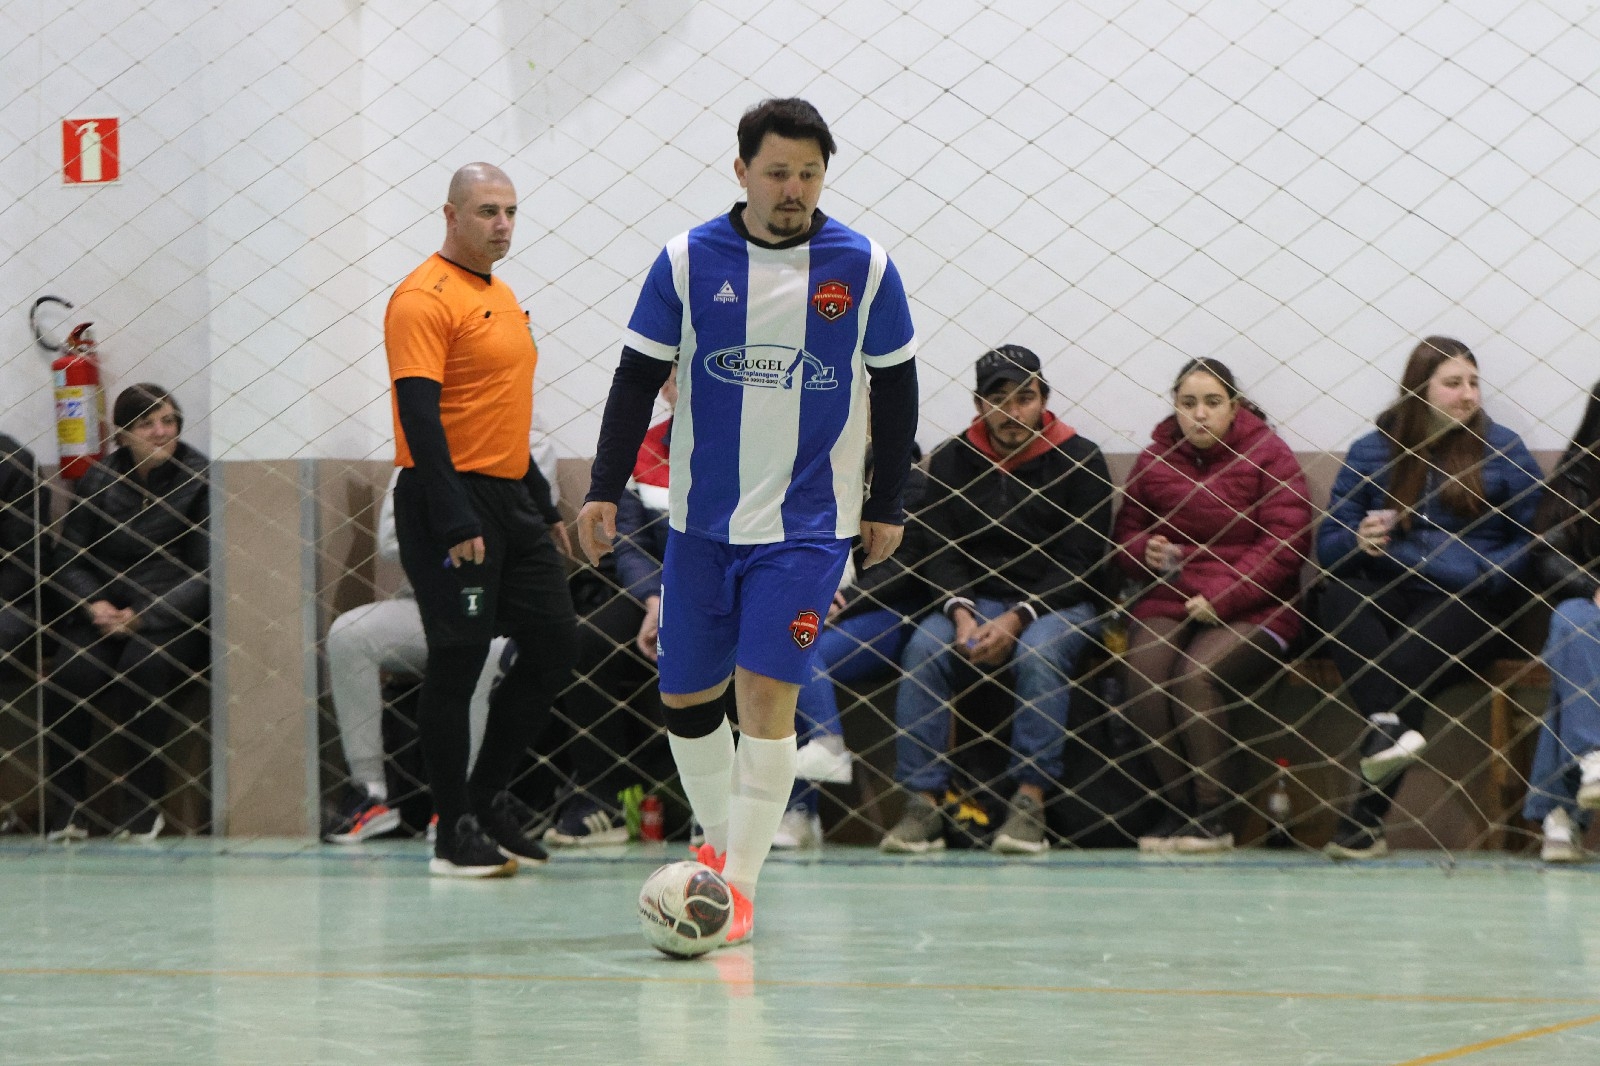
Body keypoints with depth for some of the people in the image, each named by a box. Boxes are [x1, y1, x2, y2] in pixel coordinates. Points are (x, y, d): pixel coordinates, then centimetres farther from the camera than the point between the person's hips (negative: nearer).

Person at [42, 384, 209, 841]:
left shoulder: (201, 479, -2)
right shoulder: (99, 480, 8)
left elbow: (205, 575, -7)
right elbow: (71, 561, 10)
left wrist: (142, 615, -17)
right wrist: (93, 604, -11)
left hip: (174, 619, -2)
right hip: (103, 612, 2)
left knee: (145, 663, -34)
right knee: (73, 671, -28)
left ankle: (142, 808, -21)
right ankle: (65, 808, -18)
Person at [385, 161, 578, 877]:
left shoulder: (502, 296, 17)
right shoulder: (425, 299, -12)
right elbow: (419, 414, -20)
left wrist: (533, 491, 20)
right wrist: (454, 521, -26)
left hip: (510, 497, 9)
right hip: (452, 499, -9)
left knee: (554, 643, 7)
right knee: (457, 662, -6)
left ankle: (488, 798, 20)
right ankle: (455, 834, 1)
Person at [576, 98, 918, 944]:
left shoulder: (864, 269, -4)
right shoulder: (687, 262, -3)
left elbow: (894, 391, 6)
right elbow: (638, 377, 2)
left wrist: (887, 507, 9)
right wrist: (605, 488, -3)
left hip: (807, 525, -2)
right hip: (700, 521, 2)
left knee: (766, 695, -13)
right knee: (685, 697, 9)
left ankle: (739, 886, -6)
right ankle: (719, 841, 33)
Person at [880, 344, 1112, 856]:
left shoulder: (1079, 460, -2)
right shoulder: (952, 460, 7)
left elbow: (1079, 563, -8)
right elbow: (941, 551, 2)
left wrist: (1018, 619, -21)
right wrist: (961, 612, -18)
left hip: (1059, 603, -2)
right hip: (975, 599, 2)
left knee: (1038, 653, -36)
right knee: (923, 648, -28)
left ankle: (1030, 802, -34)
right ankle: (922, 803, -30)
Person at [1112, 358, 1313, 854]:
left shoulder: (1267, 454, 1)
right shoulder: (1154, 460, 12)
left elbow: (1285, 544, -6)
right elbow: (1124, 535, 23)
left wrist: (1220, 599, -15)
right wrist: (1146, 553, -3)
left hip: (1251, 609, -3)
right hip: (1167, 603, 3)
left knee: (1194, 676, -32)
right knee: (1144, 676, -29)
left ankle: (1211, 816, -19)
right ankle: (1176, 807, -16)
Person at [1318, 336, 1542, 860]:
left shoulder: (1503, 450, 11)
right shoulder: (1370, 453, 13)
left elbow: (1536, 538, 4)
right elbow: (1327, 547, 10)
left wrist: (1485, 572, -14)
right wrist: (1360, 542, -13)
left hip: (1468, 602, -2)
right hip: (1387, 596, 2)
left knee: (1405, 663, -33)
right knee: (1337, 597, -33)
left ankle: (1366, 816, -32)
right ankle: (1384, 725, -53)